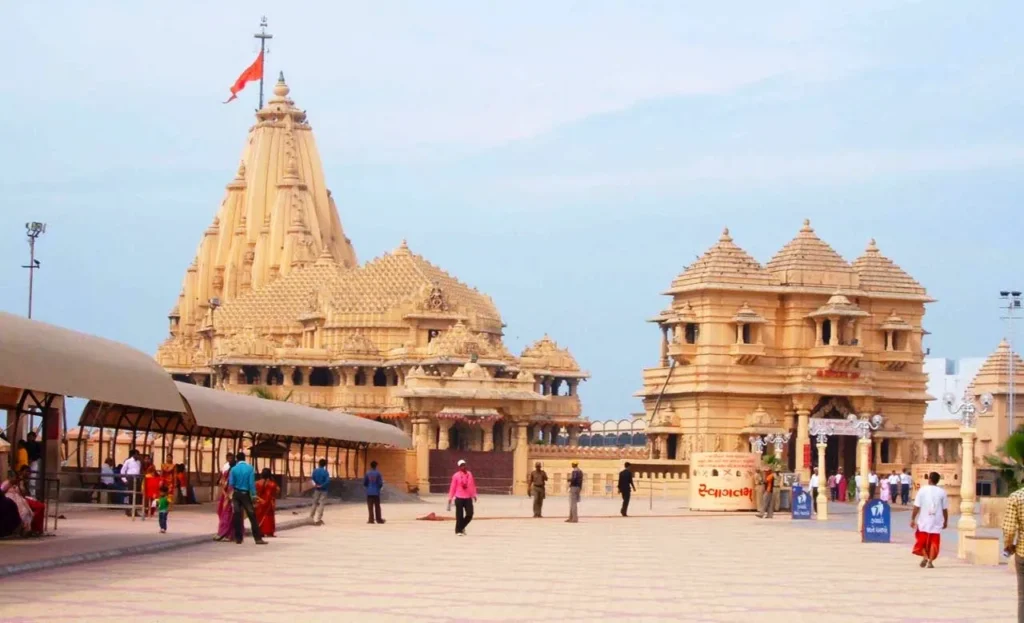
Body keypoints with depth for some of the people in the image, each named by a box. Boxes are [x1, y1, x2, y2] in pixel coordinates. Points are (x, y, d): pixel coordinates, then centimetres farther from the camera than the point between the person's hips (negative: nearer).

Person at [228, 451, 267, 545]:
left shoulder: (234, 469, -3)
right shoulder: (250, 468, -6)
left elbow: (231, 483, -3)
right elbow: (252, 483, -11)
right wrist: (254, 495, -8)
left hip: (236, 494, 2)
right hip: (246, 494, -2)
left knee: (237, 516, 8)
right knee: (252, 516, -1)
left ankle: (238, 538, 8)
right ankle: (258, 538, -6)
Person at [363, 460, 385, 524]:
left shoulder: (367, 474, -1)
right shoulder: (378, 474, -6)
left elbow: (364, 483, 1)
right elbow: (380, 483, -7)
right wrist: (379, 488, 15)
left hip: (369, 493, 1)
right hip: (376, 493, -1)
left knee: (370, 507, 3)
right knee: (377, 507, 6)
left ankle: (371, 519, 0)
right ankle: (378, 519, 6)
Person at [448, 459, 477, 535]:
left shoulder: (469, 474, 5)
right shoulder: (456, 475, -5)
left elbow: (472, 485, 11)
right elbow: (453, 487, -3)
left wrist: (474, 495, 9)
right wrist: (450, 498, -2)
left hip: (468, 498, 3)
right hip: (459, 498, -3)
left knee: (470, 514, 0)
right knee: (459, 515, -2)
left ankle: (462, 527, 23)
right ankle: (458, 530, 11)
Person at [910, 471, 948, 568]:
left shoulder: (922, 490, -4)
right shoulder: (942, 492, 0)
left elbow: (916, 507, -6)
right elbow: (945, 509, 3)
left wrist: (912, 519, 0)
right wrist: (946, 521, 15)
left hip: (923, 521, -1)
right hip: (936, 522, 1)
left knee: (921, 541, 13)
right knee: (934, 542, 6)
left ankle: (925, 556, -6)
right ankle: (930, 561, -3)